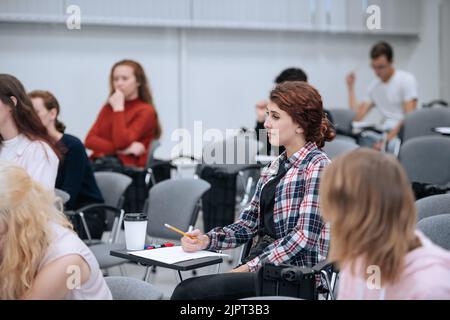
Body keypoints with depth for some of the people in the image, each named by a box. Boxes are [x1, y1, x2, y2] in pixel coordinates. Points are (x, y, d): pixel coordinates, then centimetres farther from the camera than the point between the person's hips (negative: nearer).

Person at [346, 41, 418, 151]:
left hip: (402, 132, -6)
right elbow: (357, 116, 8)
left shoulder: (407, 79, -1)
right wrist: (350, 87, 9)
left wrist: (388, 139, -21)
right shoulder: (374, 86, 16)